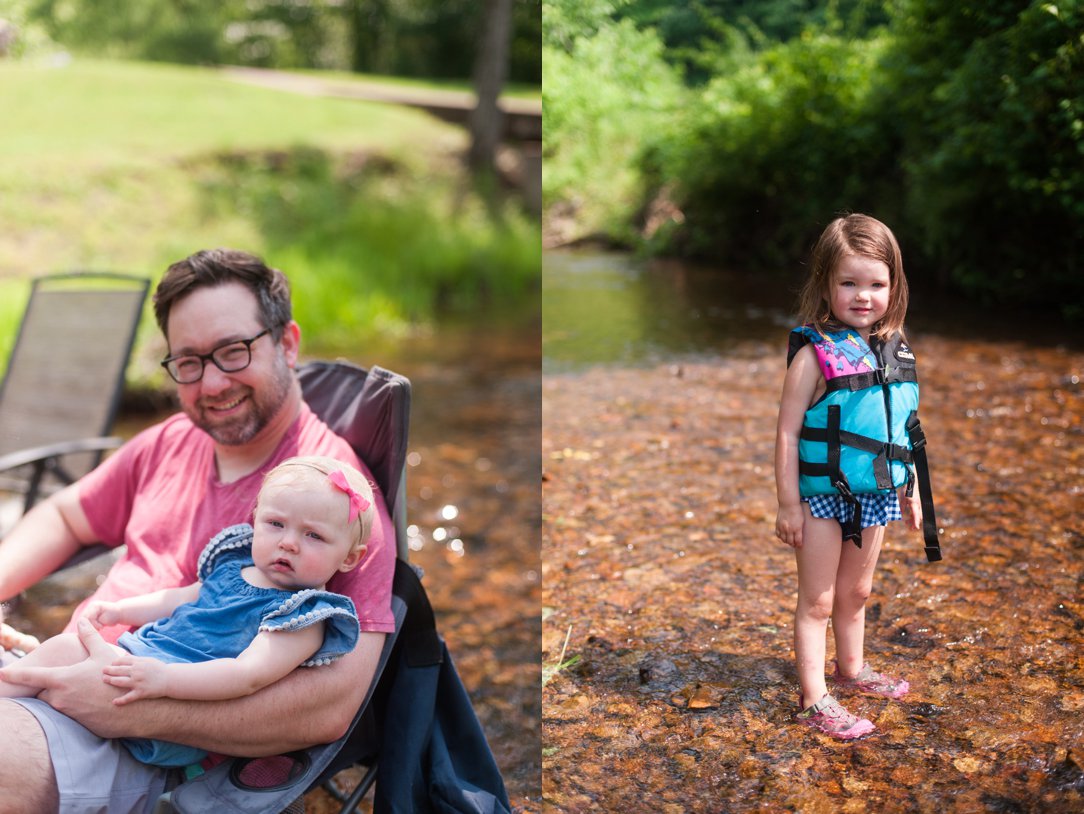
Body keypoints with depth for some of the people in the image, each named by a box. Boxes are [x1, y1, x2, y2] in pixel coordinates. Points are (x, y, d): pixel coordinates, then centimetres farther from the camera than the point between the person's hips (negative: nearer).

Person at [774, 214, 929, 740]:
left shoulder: (893, 351, 3)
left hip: (874, 496, 6)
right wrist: (788, 504, -16)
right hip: (822, 497, -6)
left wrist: (909, 490, 17)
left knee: (856, 593, 23)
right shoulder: (815, 354, -17)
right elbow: (787, 431, -16)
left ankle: (852, 669, 42)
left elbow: (900, 431, 13)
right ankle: (813, 701, 14)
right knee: (817, 601, 5)